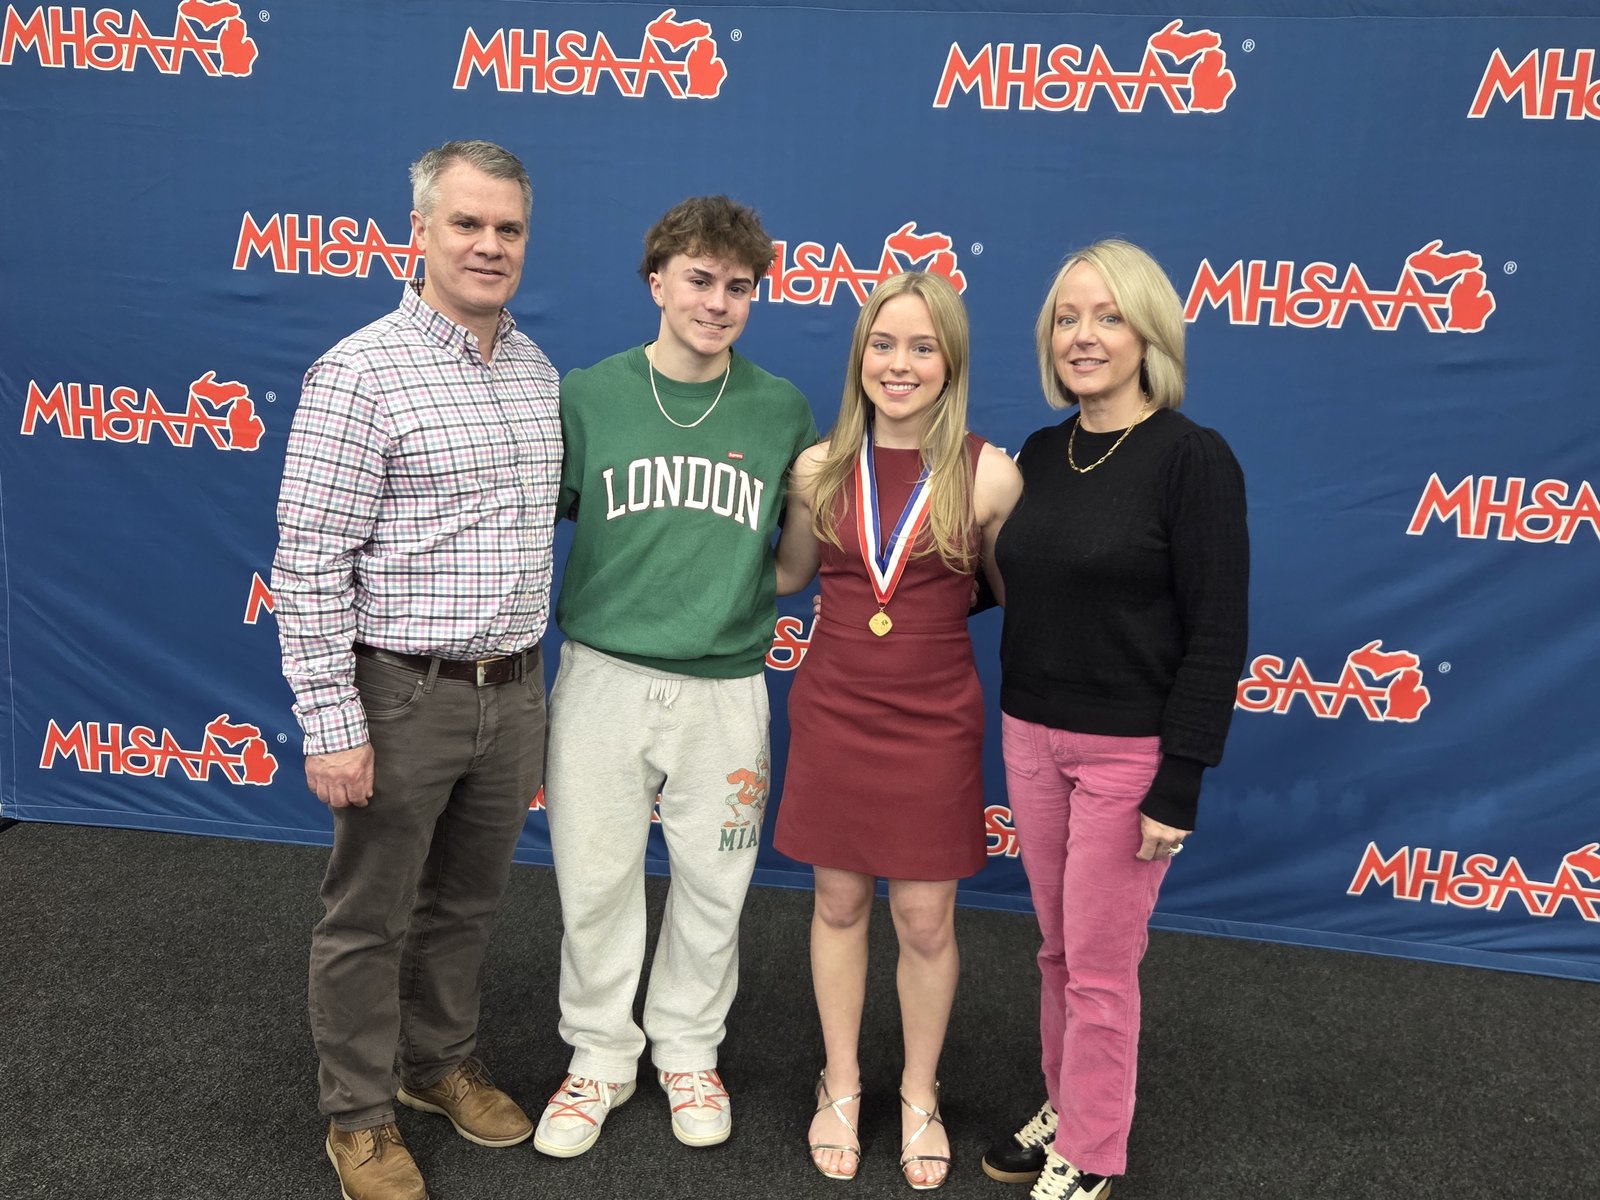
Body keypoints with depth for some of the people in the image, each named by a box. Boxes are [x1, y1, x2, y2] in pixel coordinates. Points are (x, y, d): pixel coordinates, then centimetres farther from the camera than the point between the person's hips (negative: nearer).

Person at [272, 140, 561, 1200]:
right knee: (371, 918, 11)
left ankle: (441, 1062, 43)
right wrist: (331, 725, -17)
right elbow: (309, 564, -15)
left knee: (467, 901, 21)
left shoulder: (539, 371, 7)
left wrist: (535, 676, 14)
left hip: (513, 691, 6)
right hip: (403, 695, -6)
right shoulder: (361, 374, -14)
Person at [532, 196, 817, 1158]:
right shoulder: (588, 397, -2)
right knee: (595, 881, 10)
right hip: (603, 676, 0)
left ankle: (689, 1051, 36)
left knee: (712, 886, 12)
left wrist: (745, 597, 0)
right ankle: (600, 1057, 32)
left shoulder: (783, 410, 0)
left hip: (725, 687, 1)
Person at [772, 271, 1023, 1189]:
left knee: (926, 918, 8)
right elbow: (788, 575, 15)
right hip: (833, 714, 2)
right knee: (839, 903, 15)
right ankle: (841, 1089, 36)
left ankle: (921, 1097, 33)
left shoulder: (988, 474, -9)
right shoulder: (820, 468, -1)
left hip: (935, 724, -2)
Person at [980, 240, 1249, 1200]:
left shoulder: (1193, 458, -13)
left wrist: (1181, 782, -16)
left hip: (1130, 752, -5)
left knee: (1100, 966, 6)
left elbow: (1218, 632, -14)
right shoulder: (1040, 454, 6)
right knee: (1060, 951, 18)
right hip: (1031, 737, 5)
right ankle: (1064, 1108, 37)